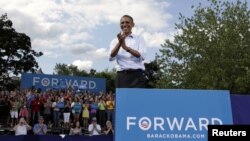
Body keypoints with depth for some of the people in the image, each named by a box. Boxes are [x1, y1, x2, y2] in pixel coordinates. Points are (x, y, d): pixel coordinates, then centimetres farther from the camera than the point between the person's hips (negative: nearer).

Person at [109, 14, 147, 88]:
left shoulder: (139, 38, 9)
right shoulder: (115, 40, 12)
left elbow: (142, 56, -8)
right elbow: (111, 57, -6)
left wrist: (126, 47, -22)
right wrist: (119, 43, -22)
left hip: (137, 75, -1)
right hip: (122, 75, 2)